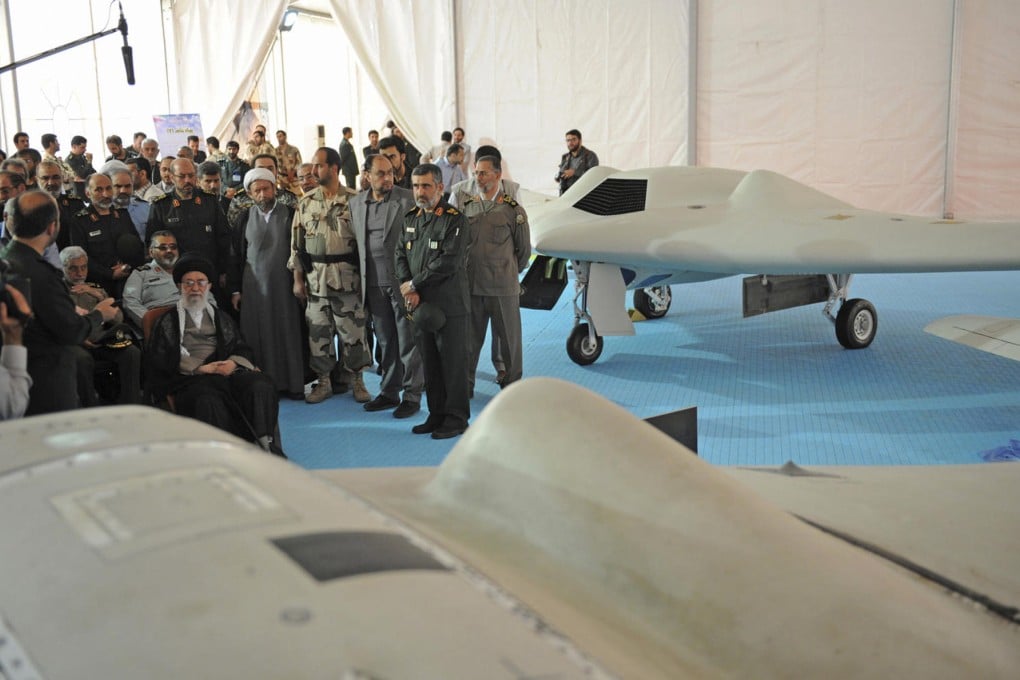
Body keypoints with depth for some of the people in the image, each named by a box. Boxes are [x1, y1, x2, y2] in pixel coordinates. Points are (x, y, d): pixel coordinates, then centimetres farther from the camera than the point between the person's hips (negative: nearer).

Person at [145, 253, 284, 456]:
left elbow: (243, 349, 24)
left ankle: (266, 445, -39)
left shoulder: (221, 319, 31)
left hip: (227, 371, 3)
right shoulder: (167, 322, 20)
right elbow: (159, 359, 6)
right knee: (209, 402, -41)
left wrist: (233, 363, -3)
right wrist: (200, 368, -7)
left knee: (261, 385, -32)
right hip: (190, 379, -3)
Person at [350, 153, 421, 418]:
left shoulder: (407, 200, -6)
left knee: (408, 341, 1)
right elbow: (356, 241, 16)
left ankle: (412, 396, 10)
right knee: (385, 341, 14)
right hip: (374, 284, 5)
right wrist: (362, 280, 12)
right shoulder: (356, 203, 10)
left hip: (402, 282, -5)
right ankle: (389, 392, 26)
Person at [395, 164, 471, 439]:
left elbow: (449, 261, -17)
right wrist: (408, 290, -5)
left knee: (452, 362, 0)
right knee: (429, 362, 12)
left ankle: (456, 418, 10)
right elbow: (400, 256, 11)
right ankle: (437, 414, 23)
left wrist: (414, 284, -12)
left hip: (450, 305, -6)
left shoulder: (454, 220, -8)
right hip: (420, 304, 6)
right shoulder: (410, 219, 13)